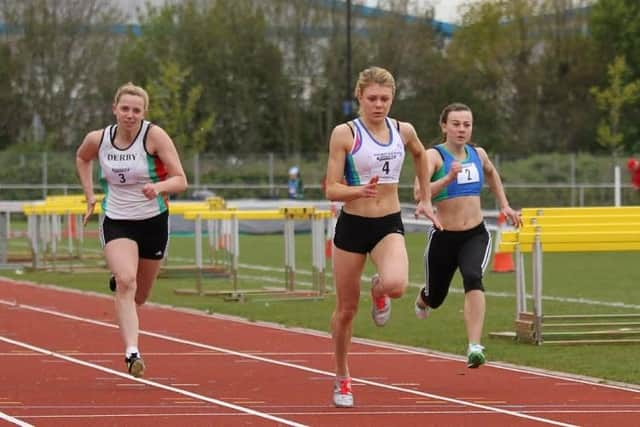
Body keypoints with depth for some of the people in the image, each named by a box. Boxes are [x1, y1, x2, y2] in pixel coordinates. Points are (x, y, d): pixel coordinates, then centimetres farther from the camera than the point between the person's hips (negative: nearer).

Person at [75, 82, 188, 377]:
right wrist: (89, 194, 10)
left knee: (138, 296, 16)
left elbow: (181, 181, -16)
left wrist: (159, 187, -36)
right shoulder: (97, 139, -7)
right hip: (116, 221, 0)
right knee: (126, 282, -26)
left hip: (153, 222, 0)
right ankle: (132, 353, -30)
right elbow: (82, 158, 19)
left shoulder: (154, 136, -15)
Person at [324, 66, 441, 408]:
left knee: (396, 285, -29)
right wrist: (360, 190, -30)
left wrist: (425, 198, 25)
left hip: (389, 225, 2)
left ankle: (379, 291, 11)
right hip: (352, 225, -1)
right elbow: (332, 190, -11)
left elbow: (420, 155, 26)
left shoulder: (403, 131, 1)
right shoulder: (345, 133, -9)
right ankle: (342, 380, 26)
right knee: (346, 309, 6)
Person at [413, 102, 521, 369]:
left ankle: (475, 347, -37)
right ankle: (422, 300, 57)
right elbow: (420, 192, -26)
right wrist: (448, 179, -39)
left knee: (473, 278, -29)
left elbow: (492, 174, 31)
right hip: (444, 237, -2)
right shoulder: (434, 156, -11)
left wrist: (504, 206, 27)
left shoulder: (478, 154, 6)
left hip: (476, 235, 2)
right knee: (435, 298, 16)